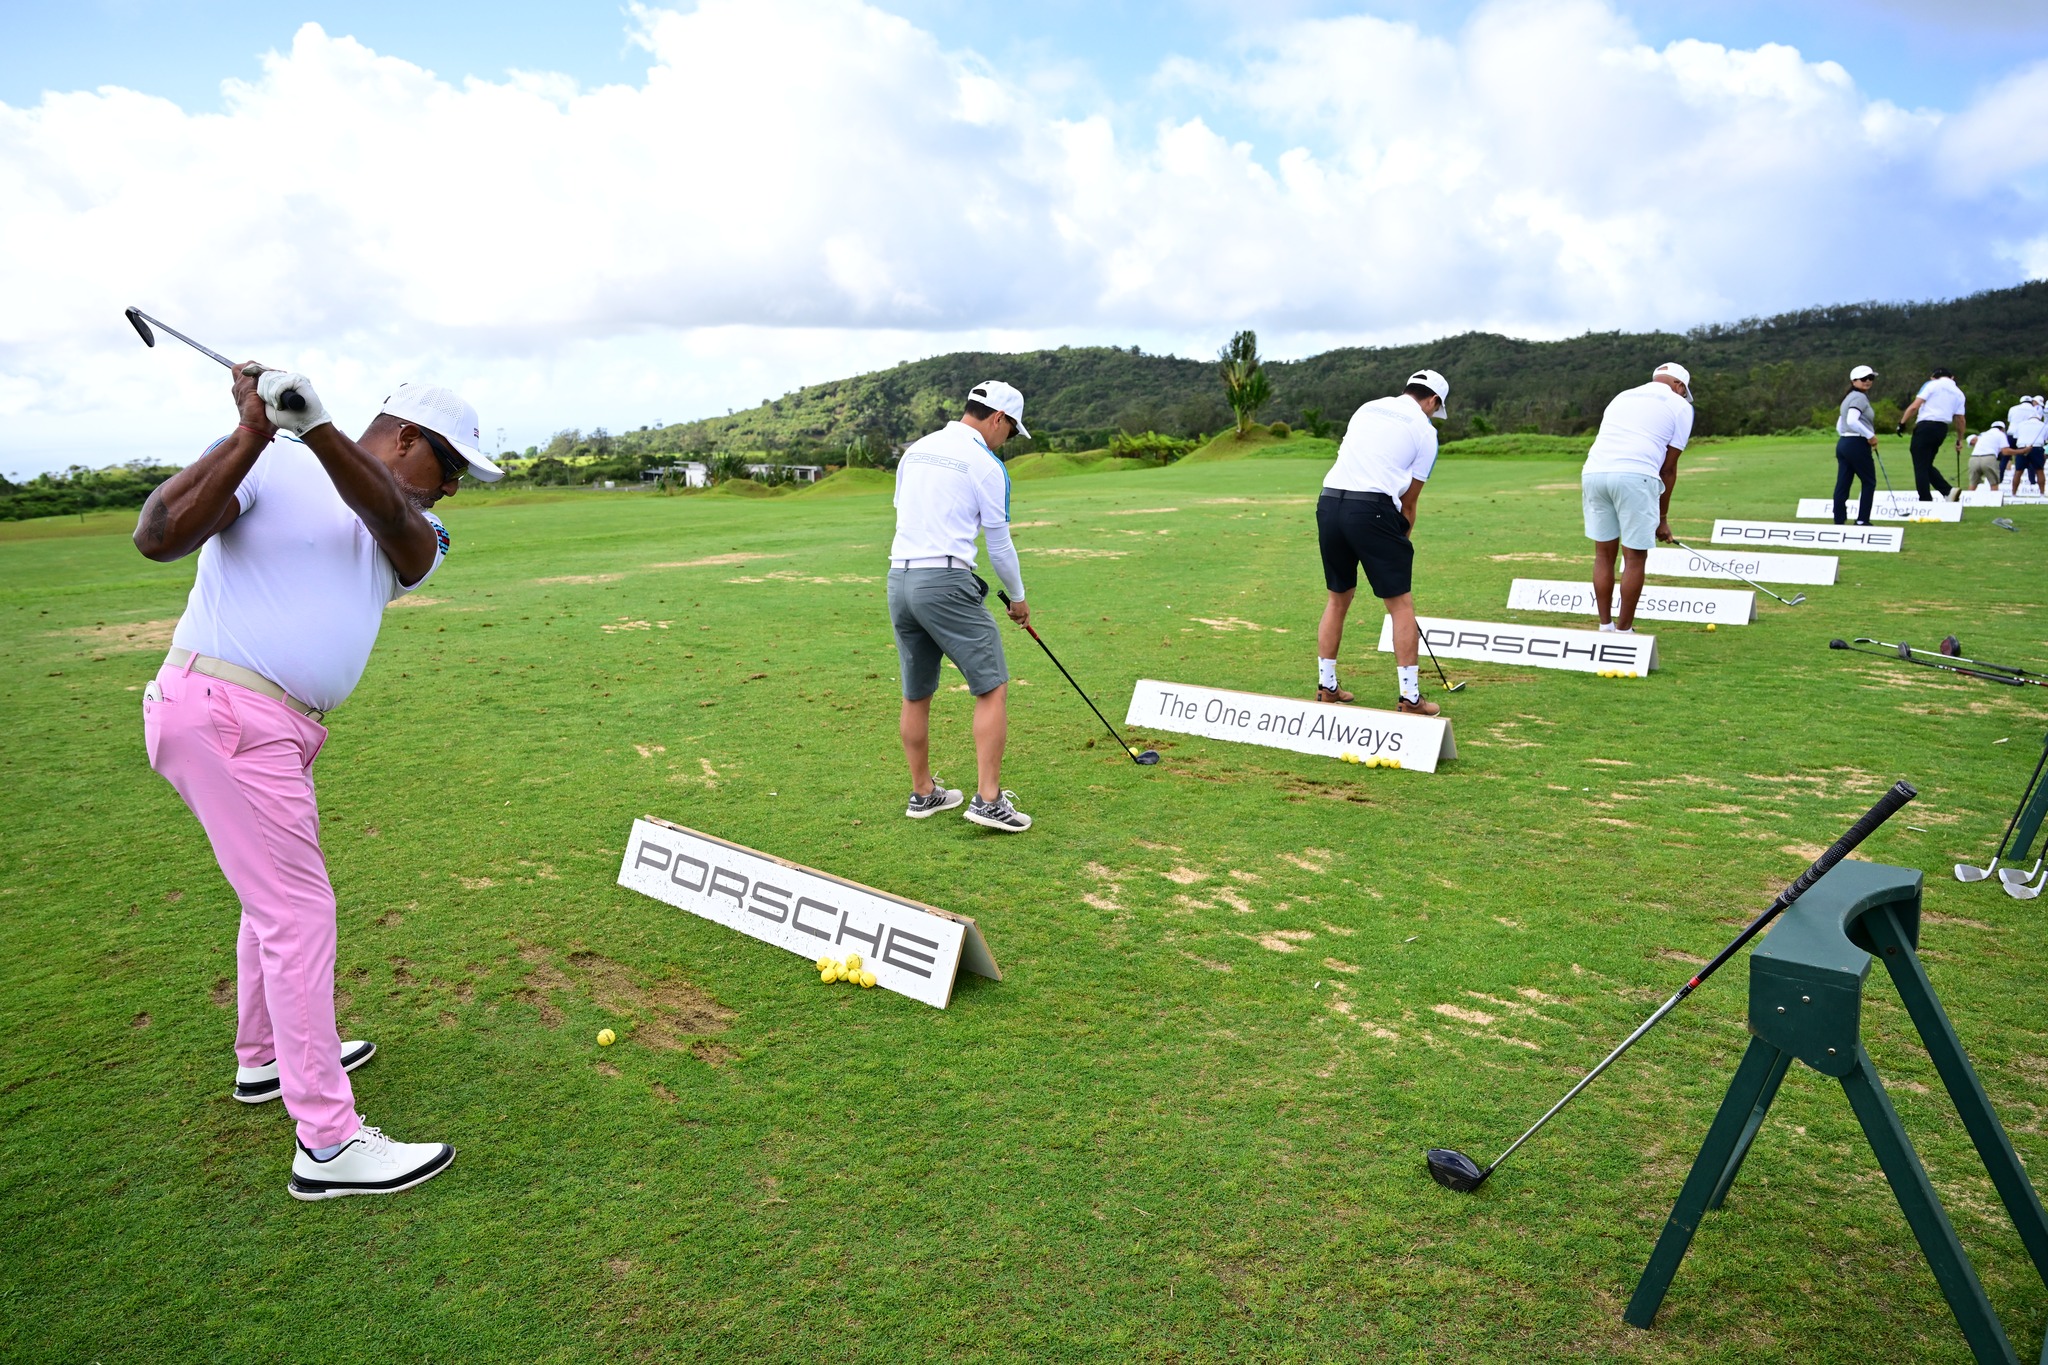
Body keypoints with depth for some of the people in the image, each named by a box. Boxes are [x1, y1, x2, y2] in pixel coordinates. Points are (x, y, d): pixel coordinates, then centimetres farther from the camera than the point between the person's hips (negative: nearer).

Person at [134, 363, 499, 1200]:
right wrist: (253, 432, -26)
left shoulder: (417, 535, 10)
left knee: (278, 895, 23)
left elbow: (386, 514, -15)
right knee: (298, 910, -8)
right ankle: (327, 1143, -2)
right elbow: (156, 538, -19)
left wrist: (317, 428, -34)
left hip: (278, 728, 8)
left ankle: (267, 1058, 45)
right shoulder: (271, 470, -6)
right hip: (221, 713, -8)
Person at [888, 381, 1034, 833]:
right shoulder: (986, 464, -5)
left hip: (899, 578, 8)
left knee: (916, 695, 15)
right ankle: (988, 800, -7)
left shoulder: (916, 450, 16)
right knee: (993, 687, -2)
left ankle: (923, 793, 25)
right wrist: (1018, 597, 16)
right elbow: (999, 543, 1)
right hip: (947, 582, -8)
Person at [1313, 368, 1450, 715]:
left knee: (1338, 598, 19)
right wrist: (1402, 542, 23)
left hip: (1329, 502, 6)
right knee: (1401, 604, 4)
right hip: (1372, 509, -6)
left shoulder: (1367, 408, 22)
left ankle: (1326, 687, 24)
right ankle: (1409, 697, 6)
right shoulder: (1425, 430, 7)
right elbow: (1408, 501, 9)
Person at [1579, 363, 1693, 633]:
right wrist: (1662, 517, 20)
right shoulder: (1680, 405, 16)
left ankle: (1605, 627, 19)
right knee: (1635, 557, 6)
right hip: (1635, 476, -5)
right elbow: (1668, 468, 13)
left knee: (1604, 553, 14)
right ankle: (1623, 631, 11)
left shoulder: (1622, 396, 31)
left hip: (1593, 471, 5)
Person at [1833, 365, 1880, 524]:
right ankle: (1862, 520, 3)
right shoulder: (1860, 397, -10)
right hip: (1857, 444, -9)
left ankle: (1839, 522, 0)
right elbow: (1852, 421, -25)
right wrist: (1870, 435, -18)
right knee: (1869, 482, 3)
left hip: (1842, 443, 9)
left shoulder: (1848, 398, 20)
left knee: (1842, 484, 3)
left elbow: (1839, 425, 22)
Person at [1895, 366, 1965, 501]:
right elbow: (1960, 419, 15)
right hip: (1942, 429, 6)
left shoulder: (1932, 384, 0)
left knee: (1921, 467, -2)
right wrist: (1959, 440, 23)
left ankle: (1926, 500, -5)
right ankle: (1949, 490, 2)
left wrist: (1902, 423, -5)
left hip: (1926, 426, -6)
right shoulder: (1959, 393, 15)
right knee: (1927, 465, 18)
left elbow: (1914, 406, -10)